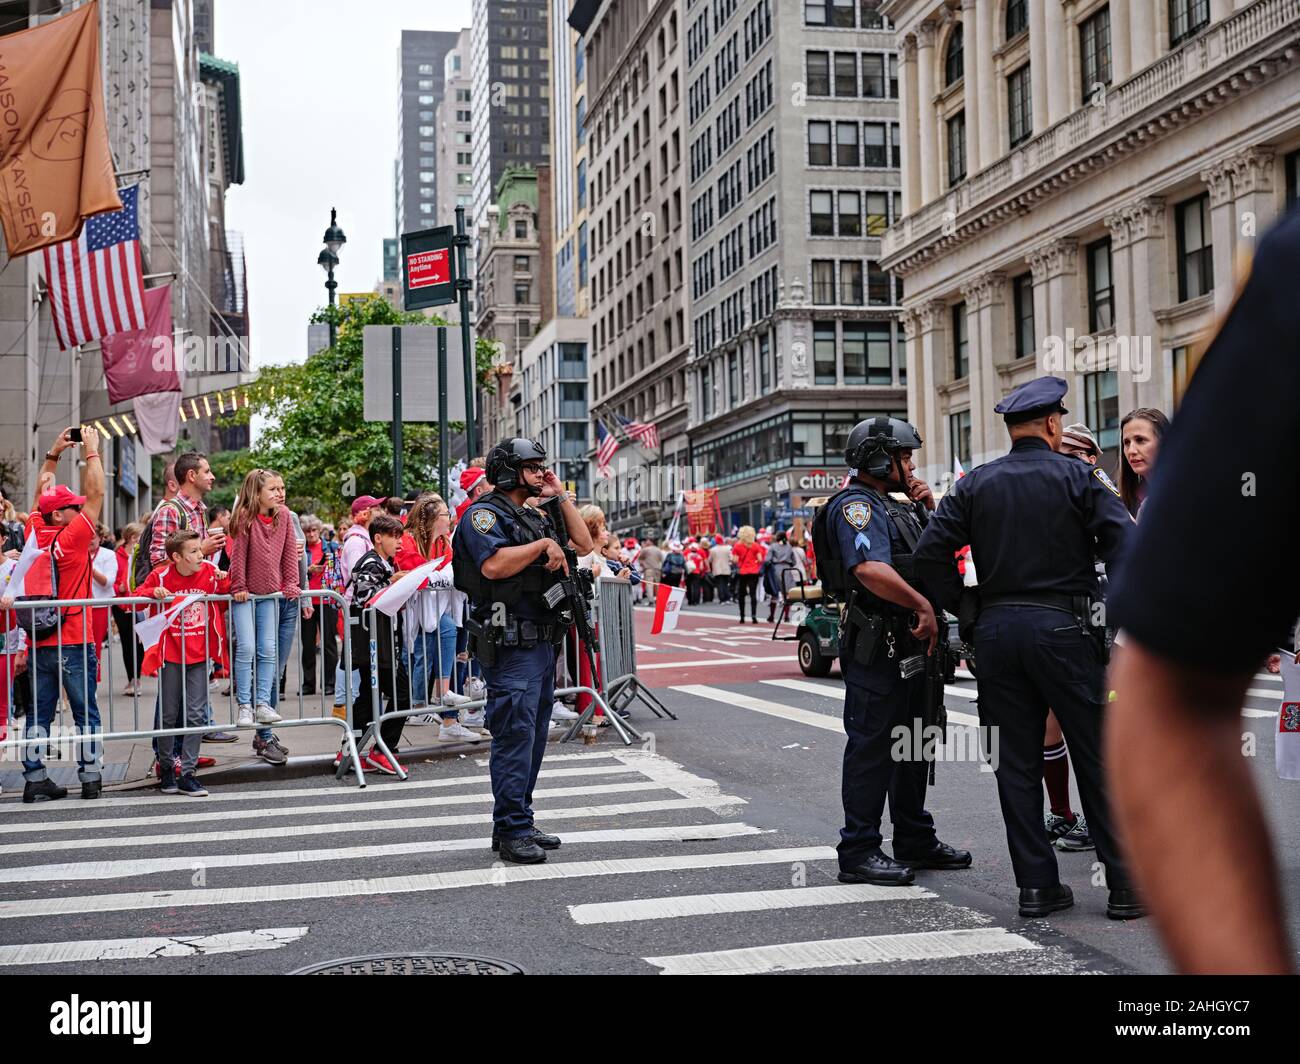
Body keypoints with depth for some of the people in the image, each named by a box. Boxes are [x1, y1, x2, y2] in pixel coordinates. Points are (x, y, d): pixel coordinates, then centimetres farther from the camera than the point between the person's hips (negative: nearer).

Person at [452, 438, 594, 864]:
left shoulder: (536, 518, 20)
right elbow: (495, 564, -23)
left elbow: (585, 544, 18)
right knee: (515, 736, -10)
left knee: (533, 737, 12)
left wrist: (560, 496, 13)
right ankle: (512, 832, -6)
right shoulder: (484, 514, -7)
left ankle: (520, 823, 20)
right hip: (510, 646, -9)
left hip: (542, 642, 9)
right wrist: (544, 545, -14)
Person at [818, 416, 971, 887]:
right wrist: (923, 605, -25)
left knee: (914, 745, 17)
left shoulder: (892, 507, 18)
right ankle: (858, 852, 4)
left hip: (909, 647, 10)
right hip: (877, 649, -10)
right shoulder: (856, 506, -14)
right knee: (871, 747, -4)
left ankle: (915, 841, 28)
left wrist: (928, 508, 11)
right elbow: (871, 570, -30)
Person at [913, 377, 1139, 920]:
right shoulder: (1079, 477, -2)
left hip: (997, 630, 3)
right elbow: (1125, 548, -12)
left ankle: (1036, 884, 11)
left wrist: (962, 609, 6)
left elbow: (931, 551, -2)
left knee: (1017, 761, 8)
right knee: (1096, 757, 5)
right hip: (1063, 627, -3)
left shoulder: (976, 483, 6)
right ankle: (1125, 884, 9)